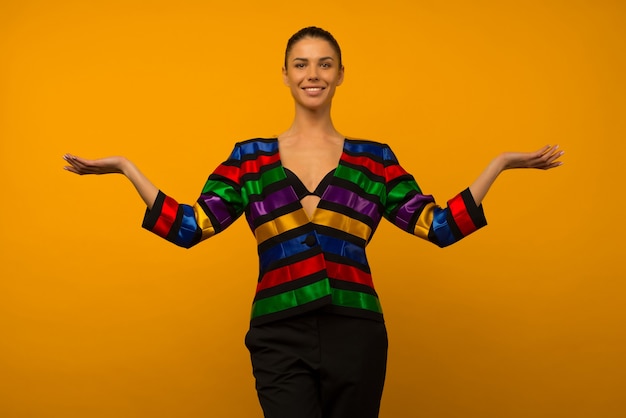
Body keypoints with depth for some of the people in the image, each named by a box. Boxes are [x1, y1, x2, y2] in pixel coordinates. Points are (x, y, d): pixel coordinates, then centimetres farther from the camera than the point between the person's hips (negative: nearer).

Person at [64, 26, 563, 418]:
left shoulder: (374, 159, 9)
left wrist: (499, 164, 2)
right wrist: (127, 169, -2)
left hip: (355, 336, 1)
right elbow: (191, 226, 1)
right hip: (281, 338, -1)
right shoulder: (250, 157, 8)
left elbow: (439, 226, 5)